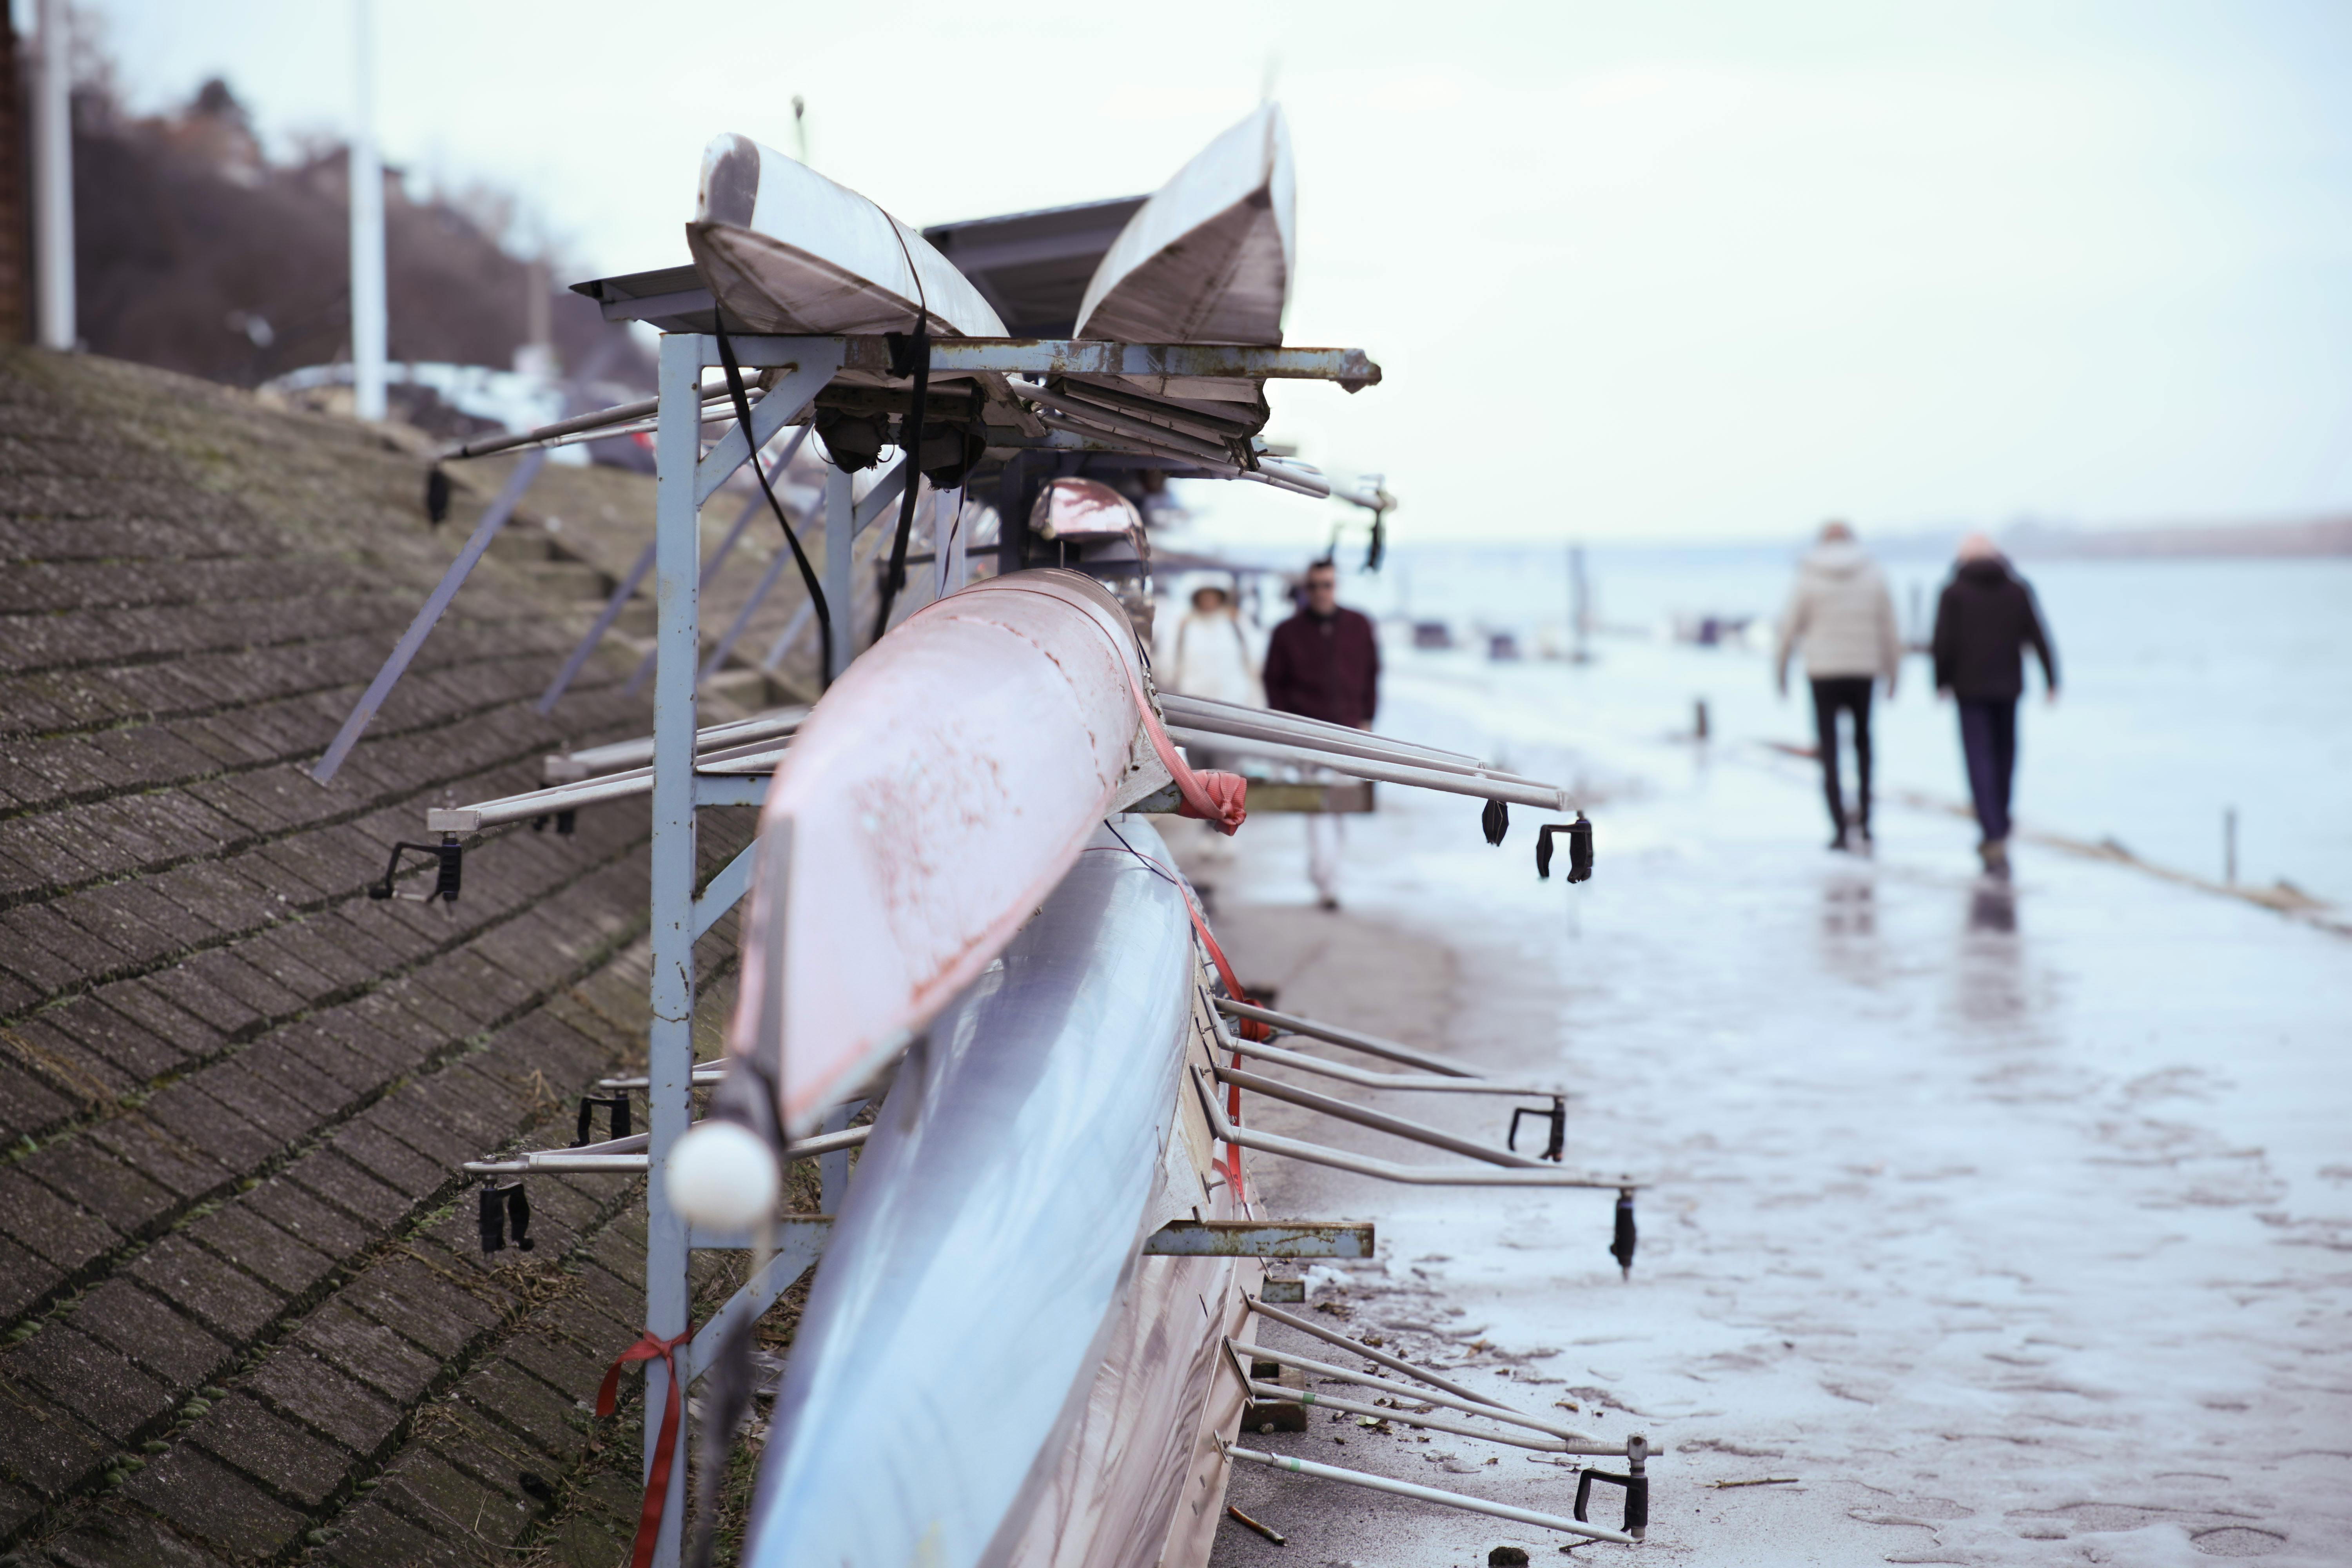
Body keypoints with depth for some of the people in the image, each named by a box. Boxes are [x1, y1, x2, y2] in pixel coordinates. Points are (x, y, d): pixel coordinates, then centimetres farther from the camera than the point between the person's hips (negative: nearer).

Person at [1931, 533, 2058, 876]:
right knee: (2005, 758, 18)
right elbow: (2038, 637, -2)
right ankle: (1998, 834, 27)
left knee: (1980, 763, -3)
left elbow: (1943, 642, -8)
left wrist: (1942, 682, 5)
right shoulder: (2018, 589, 3)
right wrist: (2051, 680, -1)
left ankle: (1996, 840, -16)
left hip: (1970, 687, -3)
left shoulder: (1953, 593, -3)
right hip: (2008, 686, 3)